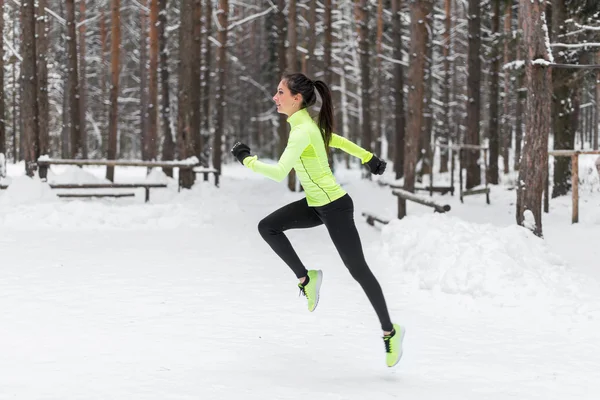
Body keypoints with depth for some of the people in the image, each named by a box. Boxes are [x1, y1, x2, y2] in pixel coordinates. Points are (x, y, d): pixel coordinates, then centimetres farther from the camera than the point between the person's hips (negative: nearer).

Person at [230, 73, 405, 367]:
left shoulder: (303, 131, -24)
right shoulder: (305, 123, 4)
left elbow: (279, 172, -32)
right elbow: (336, 140, 19)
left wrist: (247, 160, -19)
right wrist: (367, 157, 29)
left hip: (335, 208, -9)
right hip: (315, 204, 9)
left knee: (358, 270, 1)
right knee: (268, 227, -1)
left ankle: (390, 331, 13)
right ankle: (306, 278, 7)